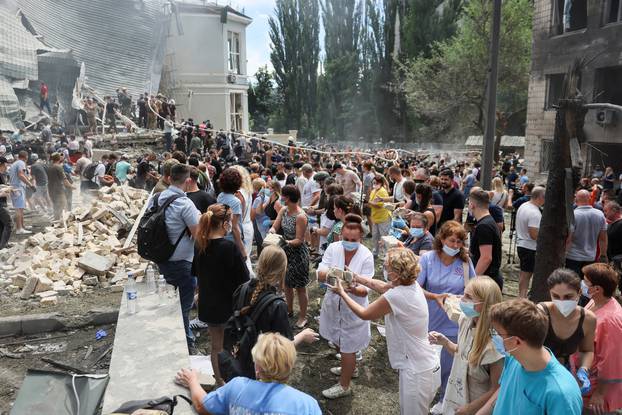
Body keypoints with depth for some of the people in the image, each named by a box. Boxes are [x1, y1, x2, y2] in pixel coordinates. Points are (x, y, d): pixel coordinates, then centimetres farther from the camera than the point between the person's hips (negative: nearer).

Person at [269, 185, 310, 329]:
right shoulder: (283, 210, 0)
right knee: (287, 284, 21)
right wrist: (272, 231, -23)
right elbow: (274, 227, -1)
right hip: (286, 252, 8)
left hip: (298, 253, -7)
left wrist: (287, 242, -36)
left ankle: (302, 317, 23)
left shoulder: (300, 216, -23)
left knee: (300, 287, 7)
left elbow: (299, 240, -21)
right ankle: (289, 310, 41)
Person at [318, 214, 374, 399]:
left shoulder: (366, 256, -20)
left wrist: (353, 289, -44)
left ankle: (344, 386, 33)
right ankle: (349, 368, 54)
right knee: (339, 341, 25)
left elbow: (364, 290, -21)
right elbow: (320, 276, -18)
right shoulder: (333, 248, -12)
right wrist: (330, 273, -40)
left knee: (347, 347, 10)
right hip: (333, 304, 4)